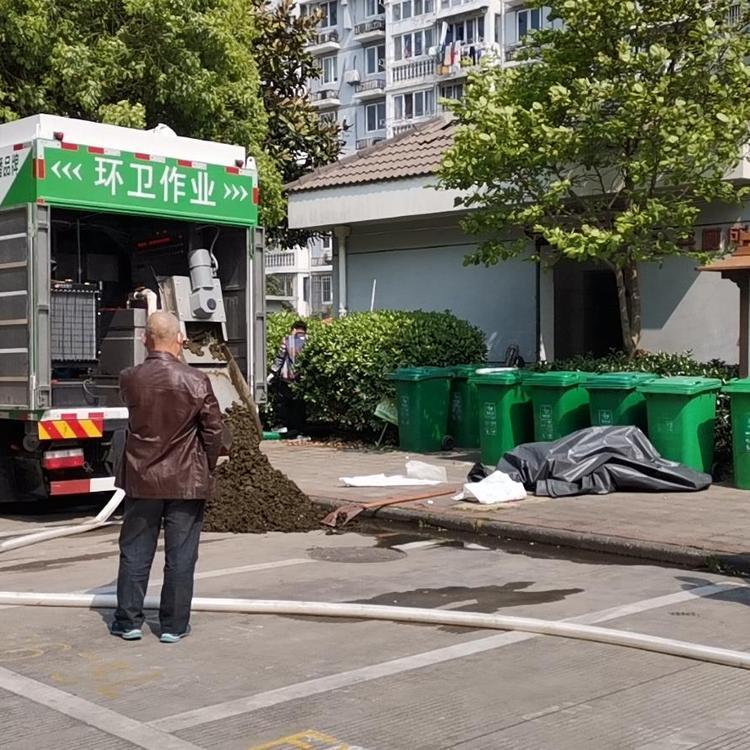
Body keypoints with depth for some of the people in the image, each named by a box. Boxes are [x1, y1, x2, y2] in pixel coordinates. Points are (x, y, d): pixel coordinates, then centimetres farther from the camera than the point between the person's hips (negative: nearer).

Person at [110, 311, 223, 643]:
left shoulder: (129, 380, -5)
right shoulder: (196, 382, -12)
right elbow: (214, 432, -7)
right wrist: (206, 467, 9)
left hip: (142, 479, 2)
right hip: (187, 481, -2)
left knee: (135, 553, 13)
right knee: (180, 556, 7)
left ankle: (128, 620, 19)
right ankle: (174, 625, 13)